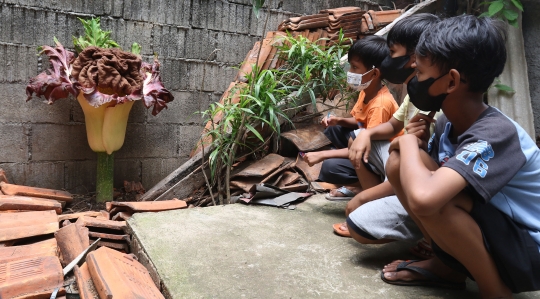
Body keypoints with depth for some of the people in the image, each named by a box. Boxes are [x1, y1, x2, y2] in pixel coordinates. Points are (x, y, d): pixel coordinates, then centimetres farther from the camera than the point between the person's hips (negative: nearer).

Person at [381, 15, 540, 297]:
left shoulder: (495, 135, -29)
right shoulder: (448, 123, -5)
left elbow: (423, 198, -45)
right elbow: (418, 180, 10)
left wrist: (409, 144, -26)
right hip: (489, 232, 7)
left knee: (431, 194, -33)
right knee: (399, 164, -9)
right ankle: (448, 266, 6)